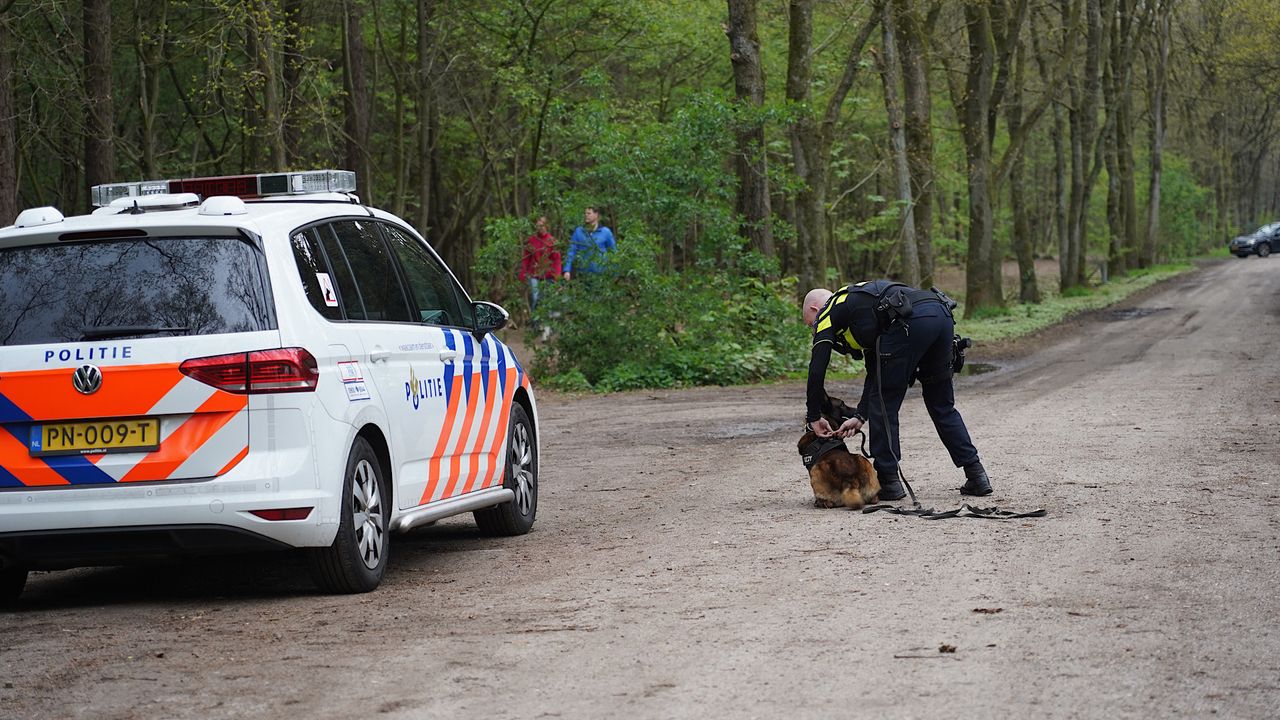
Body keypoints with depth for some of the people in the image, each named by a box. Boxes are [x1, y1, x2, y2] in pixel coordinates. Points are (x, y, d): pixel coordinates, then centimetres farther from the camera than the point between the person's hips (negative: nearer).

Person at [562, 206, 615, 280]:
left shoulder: (605, 232, 0)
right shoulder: (578, 232, 2)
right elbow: (571, 251, 1)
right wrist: (567, 270, -8)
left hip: (600, 273, -1)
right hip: (583, 273, 1)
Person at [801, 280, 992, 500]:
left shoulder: (829, 313, 18)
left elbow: (817, 369, 8)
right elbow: (876, 371, 34)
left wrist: (814, 417, 17)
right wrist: (859, 416, 29)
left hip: (910, 322, -8)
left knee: (884, 403, 7)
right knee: (942, 405, 20)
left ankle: (888, 481, 10)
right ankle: (976, 474, 19)